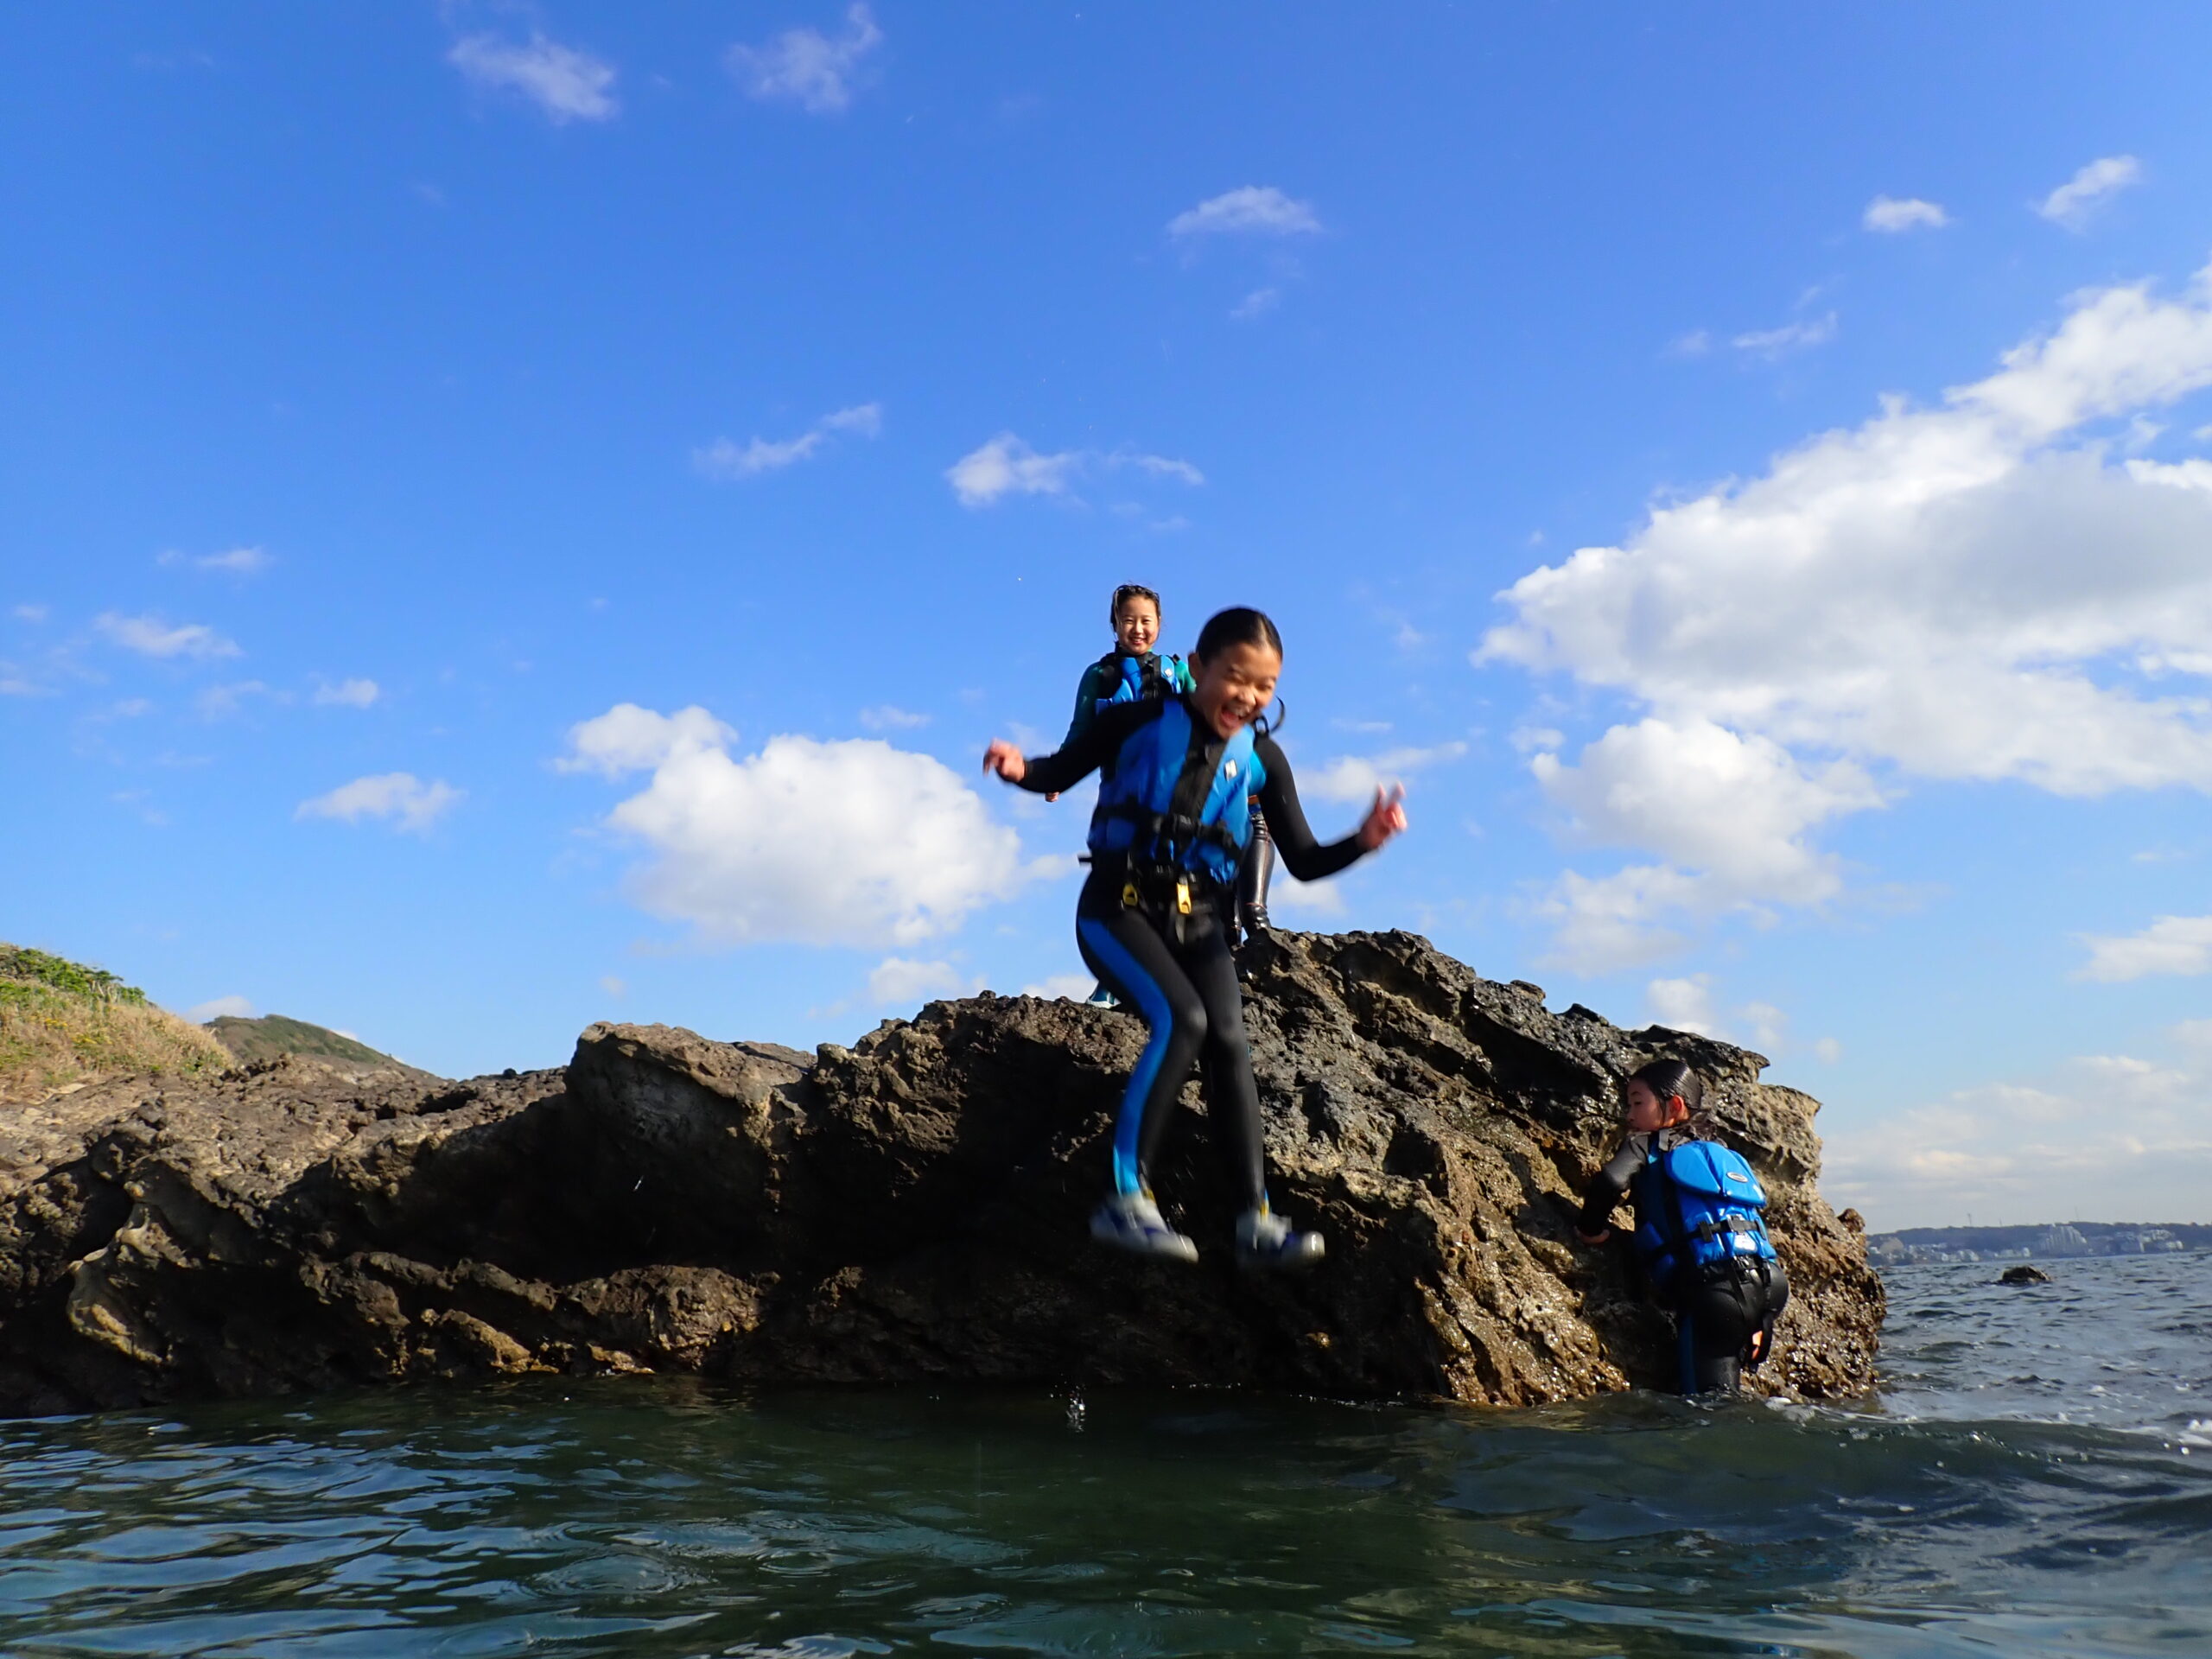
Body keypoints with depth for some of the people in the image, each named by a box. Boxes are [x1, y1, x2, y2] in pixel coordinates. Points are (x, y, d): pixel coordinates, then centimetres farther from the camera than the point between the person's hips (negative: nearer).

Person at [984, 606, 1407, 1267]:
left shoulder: (1262, 760, 3)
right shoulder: (1139, 721, -5)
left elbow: (1304, 863, 3)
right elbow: (1061, 773, 6)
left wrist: (1362, 840, -16)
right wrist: (1020, 767, -17)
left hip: (1195, 919, 4)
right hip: (1117, 907, -4)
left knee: (1229, 1040, -15)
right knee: (1182, 1018, -27)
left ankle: (1257, 1221, -14)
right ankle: (1127, 1198, -22)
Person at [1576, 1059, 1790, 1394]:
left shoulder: (1645, 1144, 8)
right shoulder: (1719, 1153, 29)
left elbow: (1611, 1181, -14)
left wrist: (1592, 1228, 4)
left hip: (1714, 1287, -7)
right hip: (1765, 1285, 7)